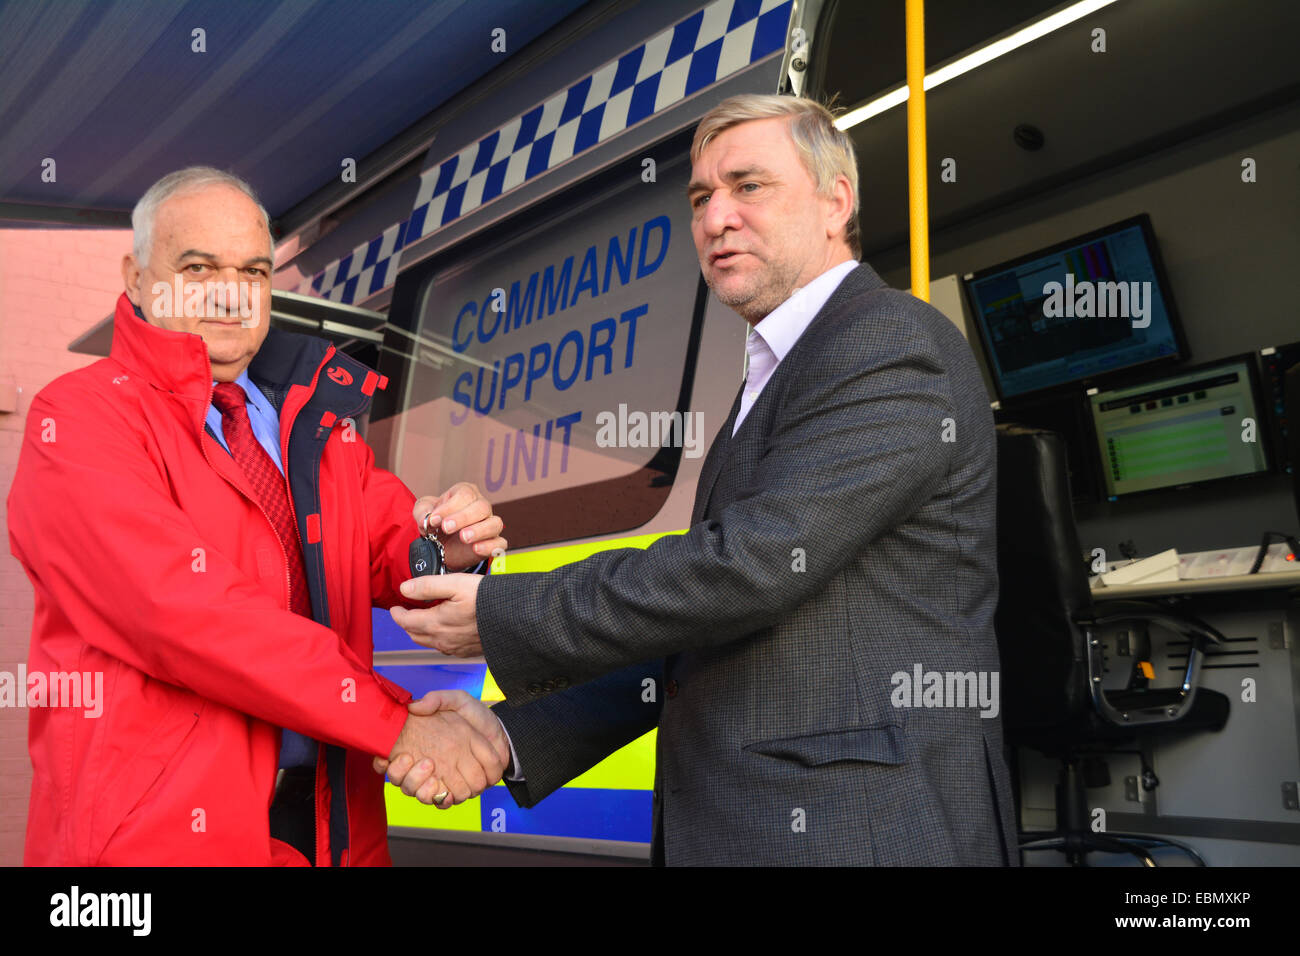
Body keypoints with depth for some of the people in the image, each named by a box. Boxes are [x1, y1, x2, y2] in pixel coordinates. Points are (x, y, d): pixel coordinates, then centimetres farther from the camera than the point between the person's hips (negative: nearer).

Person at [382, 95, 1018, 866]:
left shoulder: (893, 348, -12)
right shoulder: (775, 381, 17)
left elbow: (748, 568, -22)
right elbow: (704, 635, 13)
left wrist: (502, 620, -14)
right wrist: (516, 735, 3)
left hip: (862, 830, -8)